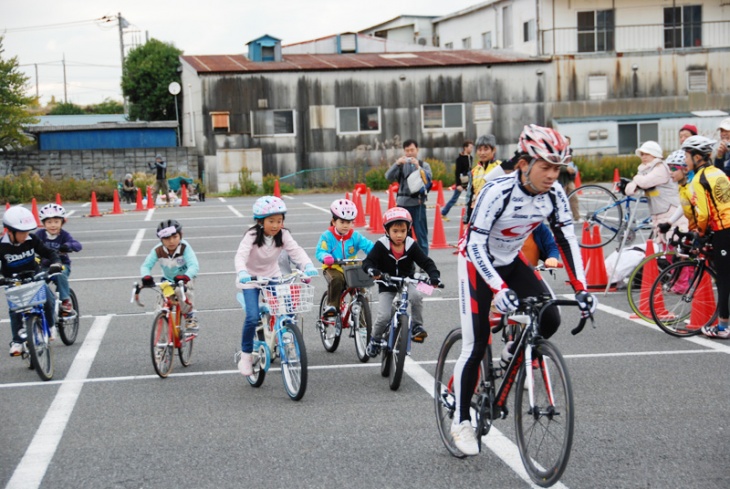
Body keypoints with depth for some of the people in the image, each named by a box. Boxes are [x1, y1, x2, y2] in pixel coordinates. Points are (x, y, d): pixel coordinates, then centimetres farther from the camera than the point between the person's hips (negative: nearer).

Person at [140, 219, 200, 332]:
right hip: (167, 279, 3)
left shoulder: (184, 247, -29)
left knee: (184, 292, -32)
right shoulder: (158, 250, -22)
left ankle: (190, 317, -6)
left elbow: (194, 266, -41)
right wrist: (146, 277, -53)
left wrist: (185, 277, -61)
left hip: (185, 280, -3)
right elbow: (145, 265, -30)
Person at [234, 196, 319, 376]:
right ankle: (245, 355, 0)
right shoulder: (252, 236, -22)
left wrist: (308, 265, -44)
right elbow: (241, 256, -35)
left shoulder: (283, 235, -12)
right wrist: (242, 272, -56)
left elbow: (296, 250, -24)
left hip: (273, 277, 3)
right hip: (251, 279, -3)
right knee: (252, 318, -18)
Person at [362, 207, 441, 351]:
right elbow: (367, 261, -19)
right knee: (384, 316, -15)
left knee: (416, 296, -31)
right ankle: (375, 339, 16)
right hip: (386, 287, -1)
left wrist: (434, 275, -31)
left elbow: (426, 262, -12)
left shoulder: (411, 246, -10)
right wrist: (372, 270, -43)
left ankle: (417, 326, -8)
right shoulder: (381, 246, -14)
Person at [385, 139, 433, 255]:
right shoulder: (400, 165, 10)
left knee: (421, 234, 0)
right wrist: (397, 164, -19)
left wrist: (418, 167, -23)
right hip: (402, 203, 1)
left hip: (418, 203, -1)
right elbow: (388, 177, -4)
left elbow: (429, 177, -8)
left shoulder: (424, 165, 9)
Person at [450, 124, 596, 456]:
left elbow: (566, 240, -11)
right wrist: (499, 288, -45)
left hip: (512, 262, 5)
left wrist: (580, 288, -21)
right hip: (477, 262, -5)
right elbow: (476, 245, -33)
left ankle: (515, 354, 17)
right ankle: (461, 421, 7)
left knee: (550, 319, -16)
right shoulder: (497, 192, -31)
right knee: (476, 345, -9)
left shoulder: (554, 194, -15)